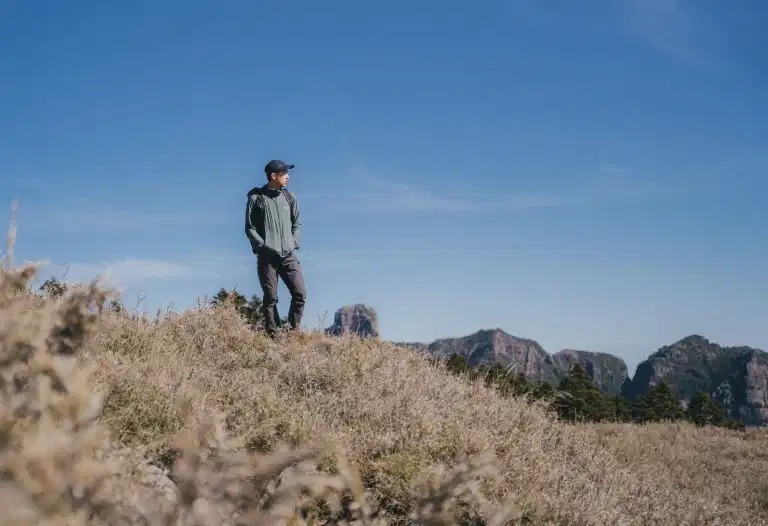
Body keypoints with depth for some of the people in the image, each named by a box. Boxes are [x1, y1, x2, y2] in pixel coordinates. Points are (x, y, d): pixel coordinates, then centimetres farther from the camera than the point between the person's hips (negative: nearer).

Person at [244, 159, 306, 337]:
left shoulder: (289, 197, 9)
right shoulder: (256, 198, -1)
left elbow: (297, 223, 16)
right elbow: (250, 228, -1)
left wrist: (294, 242, 2)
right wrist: (263, 245, -10)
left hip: (288, 255, 3)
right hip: (267, 256, -3)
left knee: (300, 294, -5)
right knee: (270, 298, 1)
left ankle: (293, 331, 7)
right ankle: (272, 335, 9)